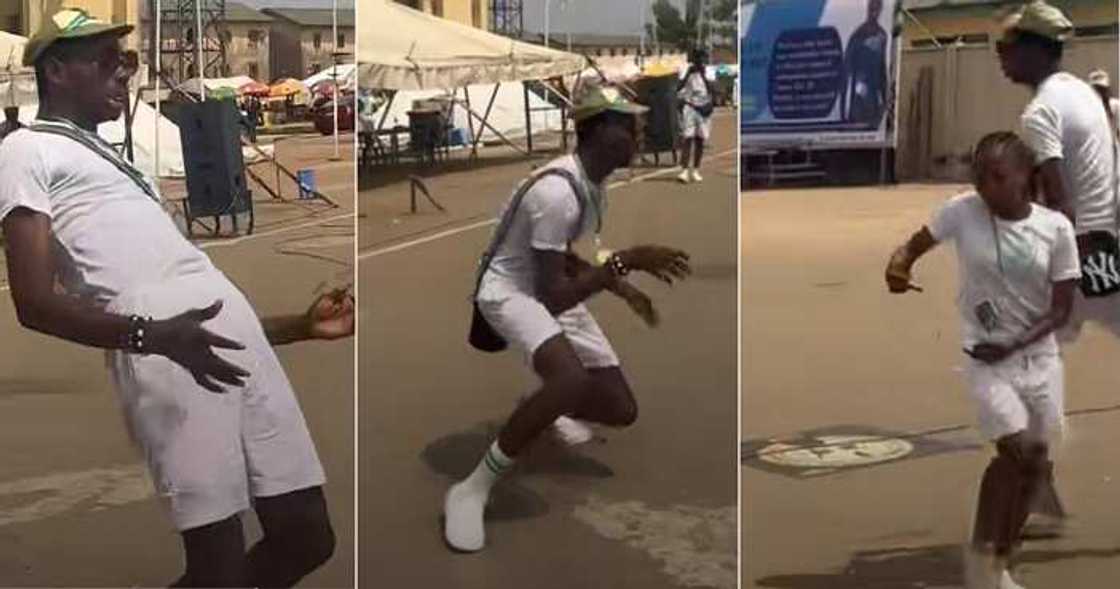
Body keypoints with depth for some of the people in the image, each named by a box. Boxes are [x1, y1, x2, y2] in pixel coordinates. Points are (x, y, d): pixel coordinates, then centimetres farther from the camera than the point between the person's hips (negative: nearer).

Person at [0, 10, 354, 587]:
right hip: (165, 353, -8)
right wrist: (152, 335, -20)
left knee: (307, 538, 6)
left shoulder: (113, 158, 33)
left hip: (236, 334, 8)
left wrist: (301, 324, 22)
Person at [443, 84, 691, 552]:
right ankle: (472, 490, -23)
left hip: (552, 290, 9)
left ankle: (539, 408, 39)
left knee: (621, 410, 5)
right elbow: (551, 296, -29)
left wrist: (621, 288, 5)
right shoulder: (558, 190, -28)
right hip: (509, 291, -9)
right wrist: (627, 261, -29)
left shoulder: (593, 183, 1)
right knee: (572, 379, -37)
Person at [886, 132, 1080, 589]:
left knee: (1036, 464, 9)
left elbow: (1061, 308, -4)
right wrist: (897, 266, -27)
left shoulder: (1056, 227, -7)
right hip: (983, 356, -3)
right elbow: (914, 246, -3)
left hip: (1038, 355, 3)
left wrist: (1012, 345, -15)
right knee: (1019, 450, -18)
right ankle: (982, 550, 4)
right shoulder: (961, 212, -10)